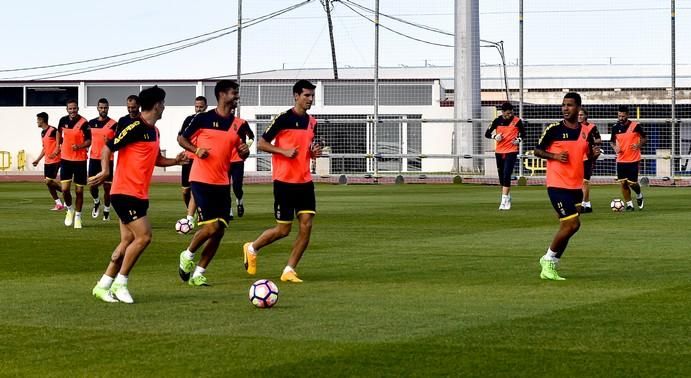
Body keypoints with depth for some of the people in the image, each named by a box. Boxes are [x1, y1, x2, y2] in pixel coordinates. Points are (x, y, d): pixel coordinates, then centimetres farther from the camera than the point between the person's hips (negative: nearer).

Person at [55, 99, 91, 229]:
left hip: (80, 160, -3)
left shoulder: (84, 123, -12)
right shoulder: (63, 120, 1)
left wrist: (79, 146, -23)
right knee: (65, 189, -7)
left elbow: (89, 141, -7)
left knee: (79, 191, 4)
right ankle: (70, 209, 20)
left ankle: (78, 216, 20)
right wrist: (58, 145, 18)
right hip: (65, 159, 3)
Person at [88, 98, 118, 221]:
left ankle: (107, 210, 14)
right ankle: (96, 202, 27)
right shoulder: (91, 123, 7)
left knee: (107, 186, 1)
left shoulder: (113, 124, -5)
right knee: (92, 186, -1)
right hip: (94, 158, 3)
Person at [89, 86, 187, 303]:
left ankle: (103, 286, 14)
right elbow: (108, 148, -14)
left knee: (128, 241, 8)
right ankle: (120, 283, -5)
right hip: (125, 193, -9)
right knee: (144, 236, -14)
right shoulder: (135, 127, -14)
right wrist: (105, 171, -30)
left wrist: (175, 161, 10)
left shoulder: (154, 131, 14)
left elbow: (156, 159, 28)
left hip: (139, 195, 9)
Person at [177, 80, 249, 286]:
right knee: (211, 226, -16)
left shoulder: (238, 124, 8)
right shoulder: (203, 119, -4)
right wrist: (196, 150, -14)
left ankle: (198, 273, 12)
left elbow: (241, 155, 16)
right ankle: (187, 255, 11)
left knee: (219, 231, 0)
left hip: (222, 184, 5)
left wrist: (244, 151, -8)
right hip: (201, 181, -5)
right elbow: (183, 139, 5)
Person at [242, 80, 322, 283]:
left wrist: (314, 152, 2)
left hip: (305, 182, 6)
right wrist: (284, 151, -19)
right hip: (285, 182, -6)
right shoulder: (283, 119, -10)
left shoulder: (312, 122, 10)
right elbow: (261, 144, -7)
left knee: (306, 226, -5)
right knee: (283, 230, 0)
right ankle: (252, 248, 26)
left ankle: (289, 270, 4)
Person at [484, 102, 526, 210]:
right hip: (499, 152, 4)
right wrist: (495, 136, -15)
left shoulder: (517, 121, -4)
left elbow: (523, 133, 10)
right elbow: (487, 133, 5)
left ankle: (504, 200, -18)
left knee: (506, 175, -16)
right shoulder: (497, 121, 1)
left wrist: (518, 139, -11)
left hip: (511, 152, -4)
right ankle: (507, 198, 27)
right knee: (501, 176, 11)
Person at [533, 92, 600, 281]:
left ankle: (549, 266, 19)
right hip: (557, 185, -6)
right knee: (572, 224, -14)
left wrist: (595, 153, -4)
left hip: (576, 186, 6)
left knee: (567, 227, 7)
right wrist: (554, 156, -17)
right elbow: (537, 150, 0)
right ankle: (549, 260, 4)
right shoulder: (554, 129, -6)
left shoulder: (585, 132, 7)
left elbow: (590, 156, 19)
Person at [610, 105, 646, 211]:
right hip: (621, 160, 3)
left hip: (633, 159, -3)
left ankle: (639, 195, 28)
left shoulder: (635, 126, -7)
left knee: (632, 182, -5)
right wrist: (615, 148, -5)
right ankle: (629, 205, 12)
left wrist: (639, 145, -16)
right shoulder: (615, 128, 3)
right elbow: (612, 141, 17)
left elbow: (644, 138, 4)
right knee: (623, 183, 0)